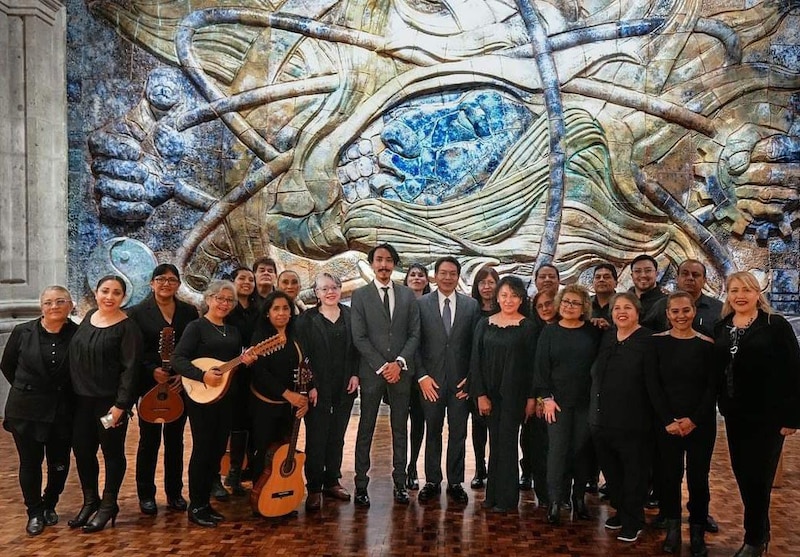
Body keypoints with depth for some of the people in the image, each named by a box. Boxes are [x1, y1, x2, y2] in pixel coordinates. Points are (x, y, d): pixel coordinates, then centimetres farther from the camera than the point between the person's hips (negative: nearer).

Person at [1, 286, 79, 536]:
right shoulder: (23, 332, -4)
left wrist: (67, 392, 1)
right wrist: (27, 389, 10)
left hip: (63, 412, 0)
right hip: (27, 410, 0)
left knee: (60, 464, 9)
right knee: (30, 462, 9)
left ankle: (49, 505, 34)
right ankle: (35, 512, 26)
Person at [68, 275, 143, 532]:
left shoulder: (127, 327, -12)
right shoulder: (89, 317, 8)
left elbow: (130, 368, -15)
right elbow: (76, 355, 15)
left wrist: (121, 404, -19)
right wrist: (74, 392, 11)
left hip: (110, 401, -6)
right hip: (81, 399, 6)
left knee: (112, 452, 7)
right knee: (82, 450, 13)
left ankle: (108, 505, 22)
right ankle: (90, 500, 32)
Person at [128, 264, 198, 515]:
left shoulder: (189, 312, 6)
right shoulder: (138, 312, -2)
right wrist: (152, 371, -18)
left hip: (180, 387, 3)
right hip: (150, 386, -2)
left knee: (175, 440, 11)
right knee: (149, 440, 4)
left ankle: (174, 492, 23)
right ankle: (146, 495, 18)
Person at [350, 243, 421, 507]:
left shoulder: (408, 295, 8)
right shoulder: (360, 295, 0)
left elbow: (414, 334, 4)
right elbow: (359, 337, -5)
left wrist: (399, 362, -9)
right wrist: (382, 366, -10)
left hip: (400, 371, 2)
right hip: (371, 371, -2)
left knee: (400, 429, 9)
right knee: (366, 429, 4)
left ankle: (400, 483, 18)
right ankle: (361, 484, 11)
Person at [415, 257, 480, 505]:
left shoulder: (471, 305, 4)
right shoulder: (421, 304, 0)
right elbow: (416, 343, -1)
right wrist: (422, 376, -7)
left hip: (461, 381, 1)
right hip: (431, 380, -1)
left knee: (458, 433, 8)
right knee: (433, 432, 9)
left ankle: (455, 482, 20)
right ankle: (432, 482, 21)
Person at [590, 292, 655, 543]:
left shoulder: (648, 340, -11)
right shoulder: (606, 337, 9)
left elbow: (653, 382, -14)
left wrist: (655, 418, -16)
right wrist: (595, 410, 14)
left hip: (633, 421, -6)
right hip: (602, 418, 6)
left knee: (633, 472, 8)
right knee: (611, 471, 17)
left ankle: (633, 521, 23)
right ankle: (621, 511, 35)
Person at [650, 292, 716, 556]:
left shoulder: (707, 344, -2)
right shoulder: (657, 342, -2)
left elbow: (713, 387, -2)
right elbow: (654, 385, -3)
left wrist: (694, 419, -12)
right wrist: (668, 420, -11)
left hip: (701, 423, 0)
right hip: (666, 423, 0)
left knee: (698, 477, 5)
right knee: (669, 475, 5)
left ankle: (697, 532, 20)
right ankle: (672, 529, 20)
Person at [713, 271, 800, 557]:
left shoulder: (776, 325, -9)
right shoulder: (721, 328, 6)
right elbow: (717, 370, 9)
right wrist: (723, 406, 4)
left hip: (768, 415, -5)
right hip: (735, 415, 5)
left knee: (757, 476, 2)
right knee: (742, 473, 12)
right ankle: (760, 532, 31)